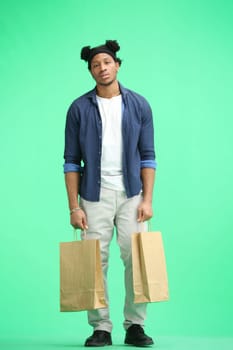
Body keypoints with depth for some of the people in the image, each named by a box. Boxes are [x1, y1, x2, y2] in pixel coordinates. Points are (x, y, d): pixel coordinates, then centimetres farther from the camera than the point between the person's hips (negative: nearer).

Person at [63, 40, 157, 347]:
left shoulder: (138, 105, 3)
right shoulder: (79, 108, 0)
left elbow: (148, 156, 3)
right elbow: (71, 161, 1)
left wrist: (147, 200, -5)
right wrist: (74, 207, -5)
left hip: (131, 195, 1)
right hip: (95, 197, 0)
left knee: (137, 258, -2)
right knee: (96, 263, 1)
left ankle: (135, 326, 9)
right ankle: (101, 328, 11)